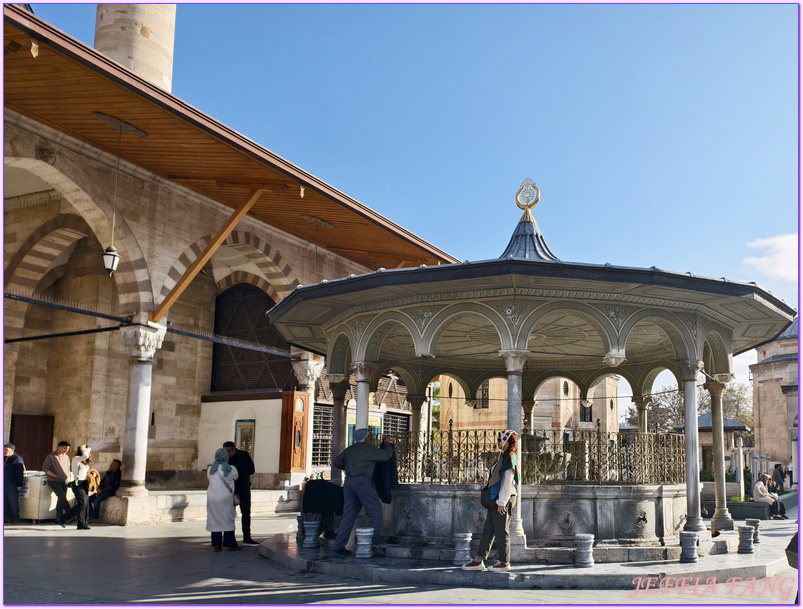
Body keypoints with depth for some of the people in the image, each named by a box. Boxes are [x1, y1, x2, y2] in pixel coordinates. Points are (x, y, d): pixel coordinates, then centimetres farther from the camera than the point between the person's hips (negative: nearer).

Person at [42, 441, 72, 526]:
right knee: (62, 497, -19)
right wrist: (55, 476, -14)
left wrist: (68, 477, 7)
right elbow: (45, 469, -7)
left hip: (64, 482, 6)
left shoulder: (66, 457, 15)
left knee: (61, 500, 5)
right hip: (53, 481, -6)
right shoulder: (50, 457, -4)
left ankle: (59, 519, 12)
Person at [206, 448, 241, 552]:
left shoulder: (210, 469, 4)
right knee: (228, 520, 4)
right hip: (226, 498, -3)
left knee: (214, 520, 8)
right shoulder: (231, 469, -5)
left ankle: (216, 545, 9)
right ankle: (229, 544, 6)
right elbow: (235, 477, 12)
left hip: (212, 498, 3)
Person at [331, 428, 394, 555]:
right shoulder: (369, 449, -2)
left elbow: (336, 461, 24)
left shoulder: (349, 450, 18)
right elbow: (386, 455, 3)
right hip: (362, 481, -7)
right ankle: (374, 539, 4)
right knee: (375, 509, 5)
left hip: (348, 481, 7)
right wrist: (388, 444, 22)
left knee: (348, 513, 9)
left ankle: (339, 545, 5)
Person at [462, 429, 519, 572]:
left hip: (504, 500, -10)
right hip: (496, 499, 10)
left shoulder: (509, 458, -14)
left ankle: (504, 562, 12)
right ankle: (479, 561, 12)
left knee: (501, 531, 0)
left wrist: (501, 502, -19)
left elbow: (507, 482, -18)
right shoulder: (502, 456, 16)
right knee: (488, 529, 9)